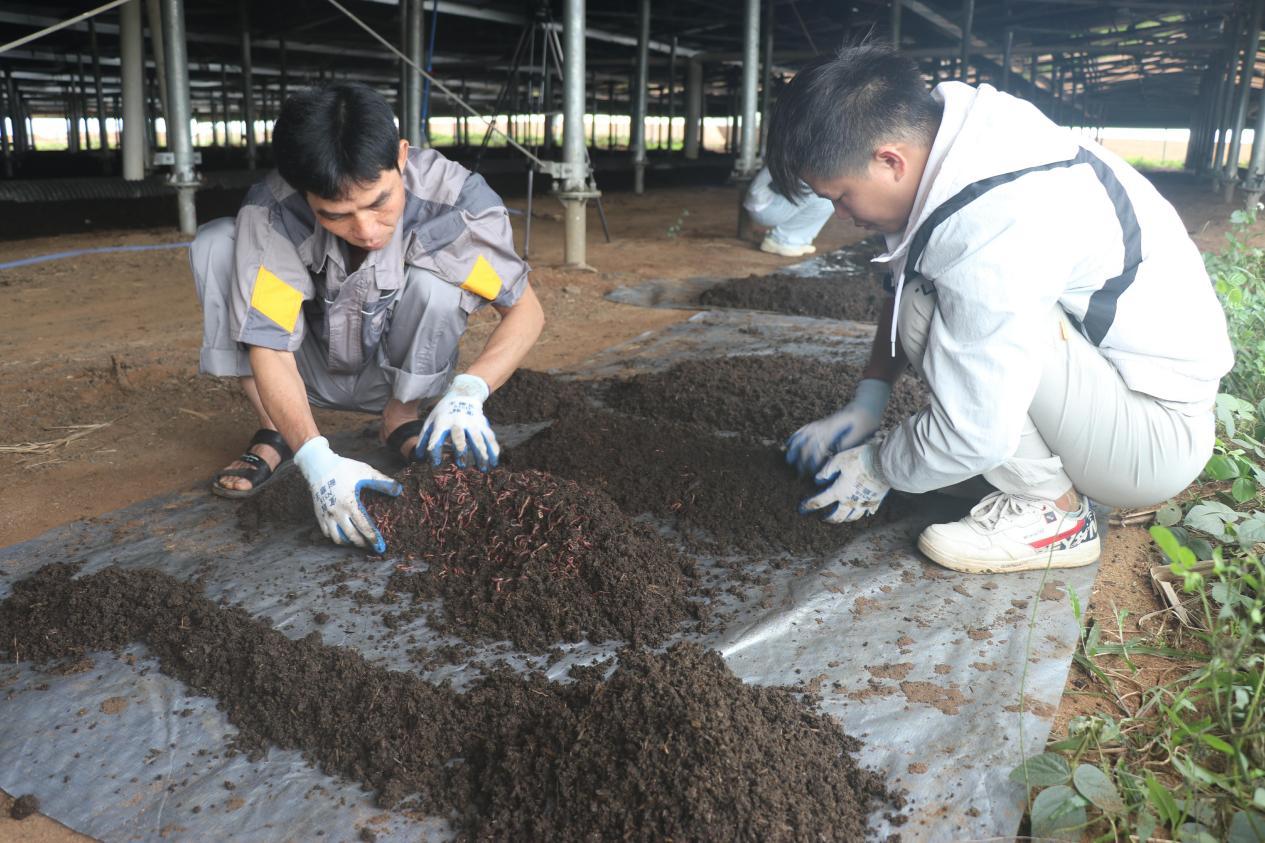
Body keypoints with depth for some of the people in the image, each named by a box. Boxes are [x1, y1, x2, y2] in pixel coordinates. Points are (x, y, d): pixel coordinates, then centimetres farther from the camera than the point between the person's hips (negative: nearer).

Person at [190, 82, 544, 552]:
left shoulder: (454, 198, -29)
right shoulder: (271, 215, -29)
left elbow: (525, 310, -21)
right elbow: (268, 348, -28)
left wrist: (468, 392, -39)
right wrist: (316, 459, -44)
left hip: (399, 371, 0)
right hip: (312, 372, 1)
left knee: (435, 277, -32)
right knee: (214, 245, -23)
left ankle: (402, 419, -6)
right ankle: (276, 433, -10)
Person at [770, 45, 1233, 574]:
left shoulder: (995, 231, -33)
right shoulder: (964, 135, -7)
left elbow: (972, 436, -27)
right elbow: (903, 287, 7)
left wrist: (877, 469, -9)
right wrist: (865, 405, 5)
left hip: (1158, 434, -9)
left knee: (931, 314, -26)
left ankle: (1050, 512, -8)